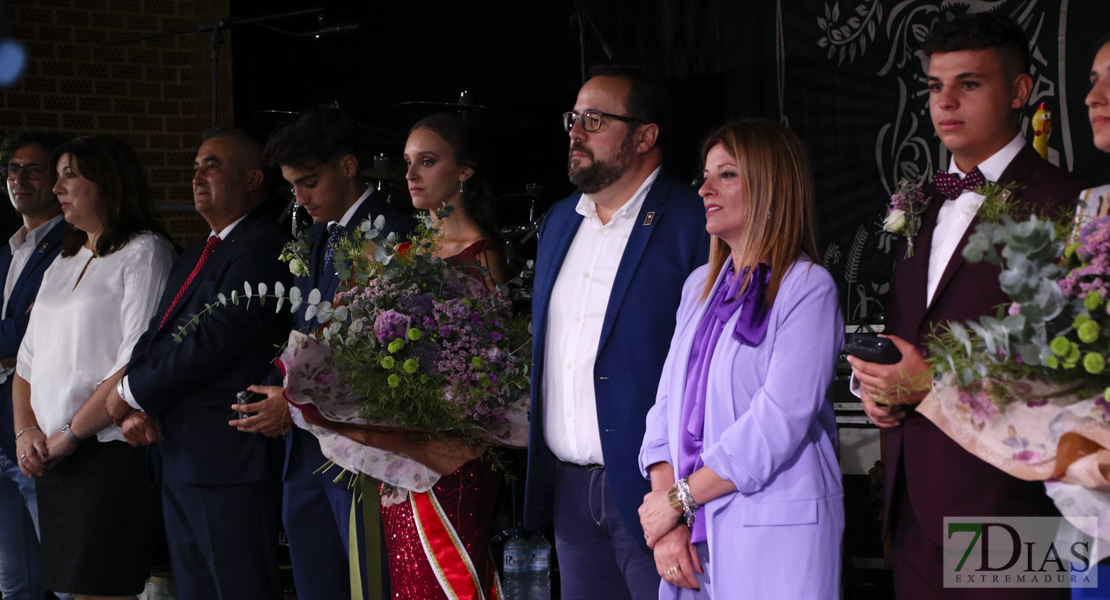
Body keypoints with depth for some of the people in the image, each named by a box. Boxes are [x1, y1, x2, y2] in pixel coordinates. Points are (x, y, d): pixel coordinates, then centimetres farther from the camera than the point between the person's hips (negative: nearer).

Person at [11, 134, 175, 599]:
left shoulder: (144, 253, -5)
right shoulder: (63, 264, 20)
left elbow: (140, 362, -15)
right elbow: (29, 359, 20)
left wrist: (71, 434, -13)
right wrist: (26, 430, 3)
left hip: (110, 452, -7)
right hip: (52, 460, 7)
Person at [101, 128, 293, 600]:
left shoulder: (262, 247, -11)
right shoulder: (195, 257, 21)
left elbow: (214, 340, -18)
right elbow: (155, 338, 16)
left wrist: (132, 392, -7)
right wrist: (139, 407, -4)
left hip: (231, 459, -10)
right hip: (179, 461, 10)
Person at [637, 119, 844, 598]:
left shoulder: (807, 287, -7)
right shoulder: (701, 285, 15)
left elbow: (778, 422, -15)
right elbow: (668, 406, 9)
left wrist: (680, 498, -10)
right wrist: (668, 515, -4)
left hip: (773, 536, -6)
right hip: (693, 533, 6)